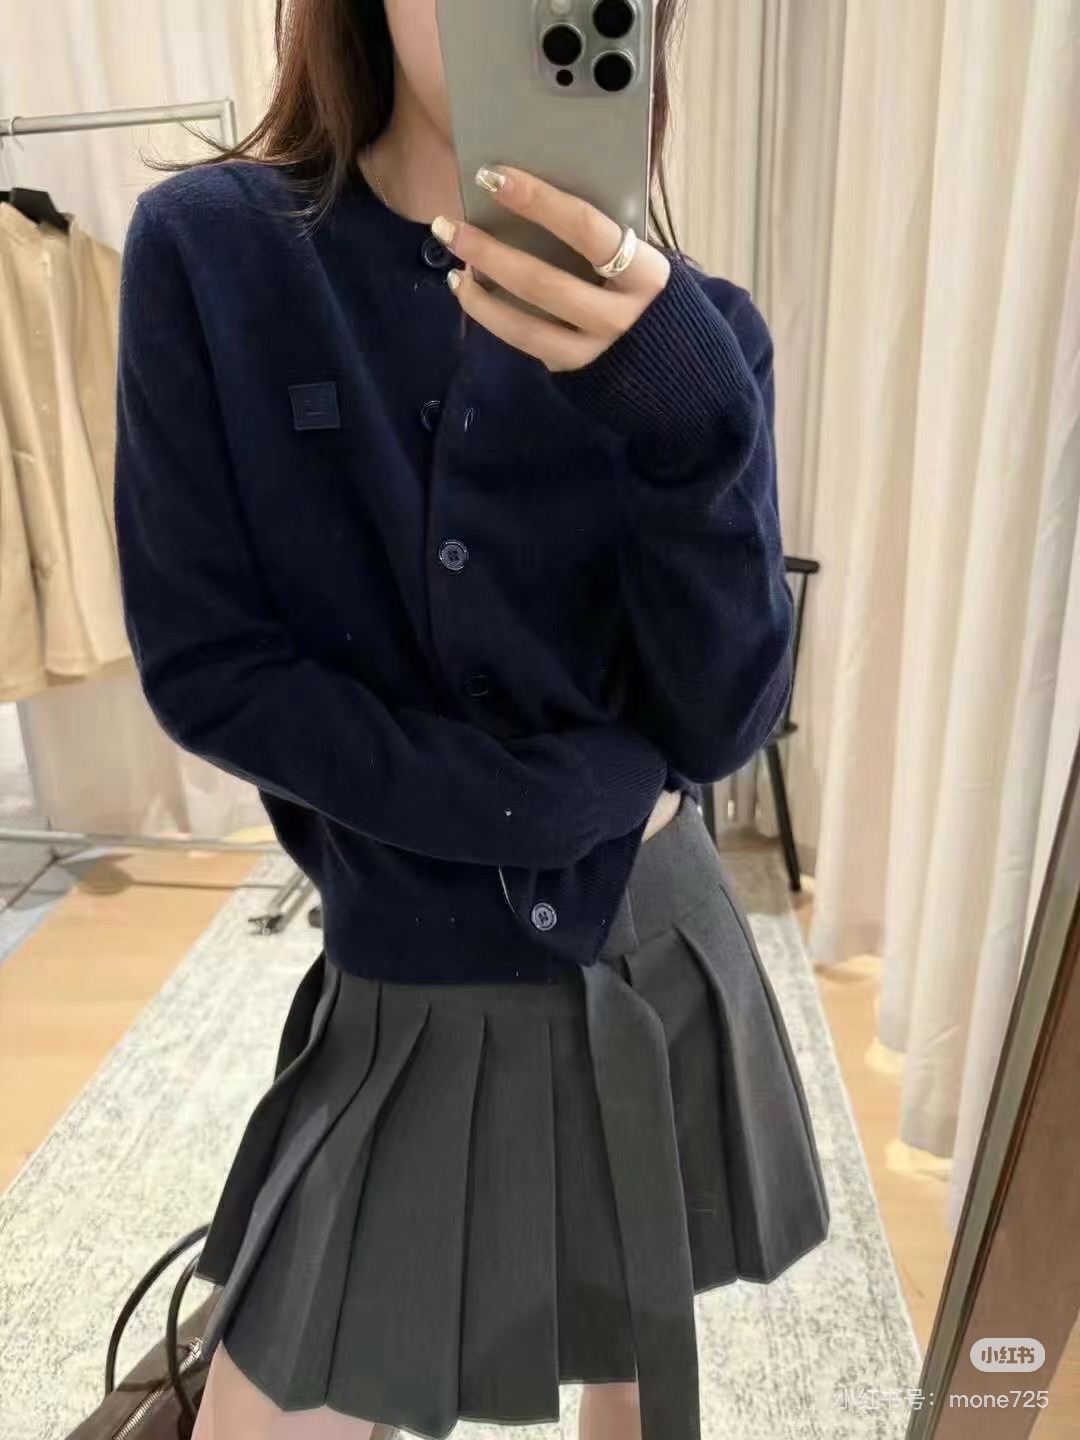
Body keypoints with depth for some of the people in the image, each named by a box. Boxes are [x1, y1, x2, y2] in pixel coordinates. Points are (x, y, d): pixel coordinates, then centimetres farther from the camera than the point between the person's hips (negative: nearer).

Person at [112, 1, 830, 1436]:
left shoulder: (686, 329, -5)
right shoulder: (209, 251, -8)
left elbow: (722, 721, -13)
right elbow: (206, 666, -12)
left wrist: (680, 418, -30)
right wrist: (571, 796, -14)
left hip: (654, 978, 3)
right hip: (413, 1010, -2)